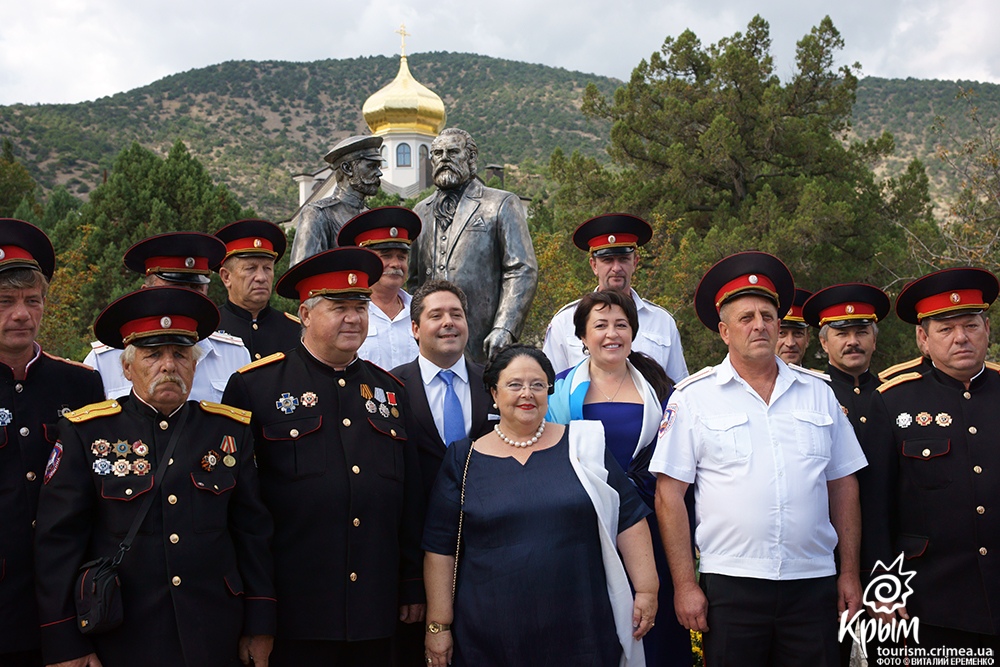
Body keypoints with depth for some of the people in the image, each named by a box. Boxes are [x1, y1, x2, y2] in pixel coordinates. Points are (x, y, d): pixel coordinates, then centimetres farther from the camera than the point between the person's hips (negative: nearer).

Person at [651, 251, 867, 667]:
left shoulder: (818, 393, 9)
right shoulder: (693, 397, -1)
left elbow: (843, 485, 12)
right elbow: (669, 493, -3)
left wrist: (850, 573, 9)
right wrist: (684, 585, -6)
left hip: (814, 585, 3)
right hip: (731, 585, -2)